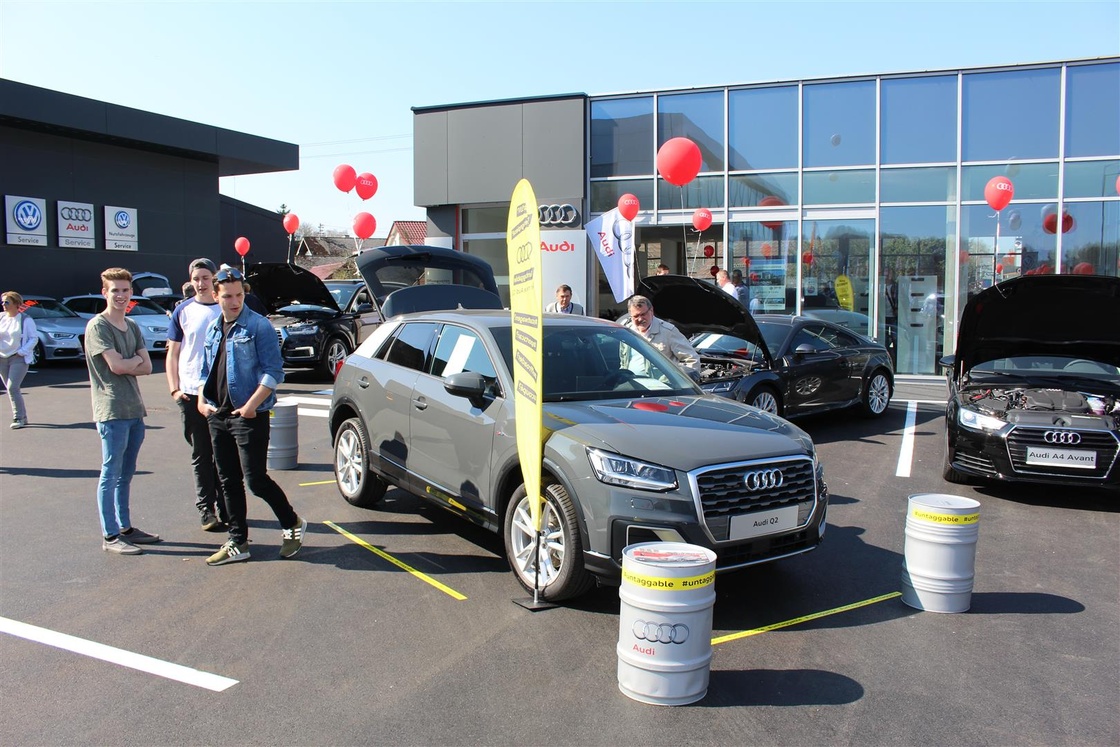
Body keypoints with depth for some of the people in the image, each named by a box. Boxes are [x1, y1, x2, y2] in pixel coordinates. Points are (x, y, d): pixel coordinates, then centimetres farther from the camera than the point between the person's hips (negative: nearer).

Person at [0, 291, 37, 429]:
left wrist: (22, 351, -14)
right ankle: (22, 417, 18)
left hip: (18, 358, -6)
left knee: (12, 388, -15)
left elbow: (34, 338, -6)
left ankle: (18, 418, -6)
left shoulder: (25, 319, -5)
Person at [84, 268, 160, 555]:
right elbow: (116, 365, -17)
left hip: (134, 409, 7)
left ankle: (125, 528, 23)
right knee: (111, 474, -2)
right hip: (112, 411, -7)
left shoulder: (132, 327, 15)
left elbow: (147, 367, 7)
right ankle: (110, 536, 4)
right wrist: (136, 359, 0)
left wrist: (125, 365, -9)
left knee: (126, 474, 14)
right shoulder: (97, 326, -7)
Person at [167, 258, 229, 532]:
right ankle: (206, 509, 15)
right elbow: (173, 353, 9)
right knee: (201, 456, 7)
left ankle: (225, 508, 16)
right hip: (191, 394, 1)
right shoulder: (183, 311, 6)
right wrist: (175, 389, -2)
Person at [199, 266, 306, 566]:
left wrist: (251, 406, -18)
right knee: (229, 482, 11)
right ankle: (237, 543, 20)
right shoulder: (213, 328, 14)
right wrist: (202, 400, 7)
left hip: (249, 416, -7)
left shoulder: (258, 326, -8)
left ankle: (293, 525, 15)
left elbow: (274, 372, -13)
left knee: (256, 479, -6)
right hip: (218, 416, 7)